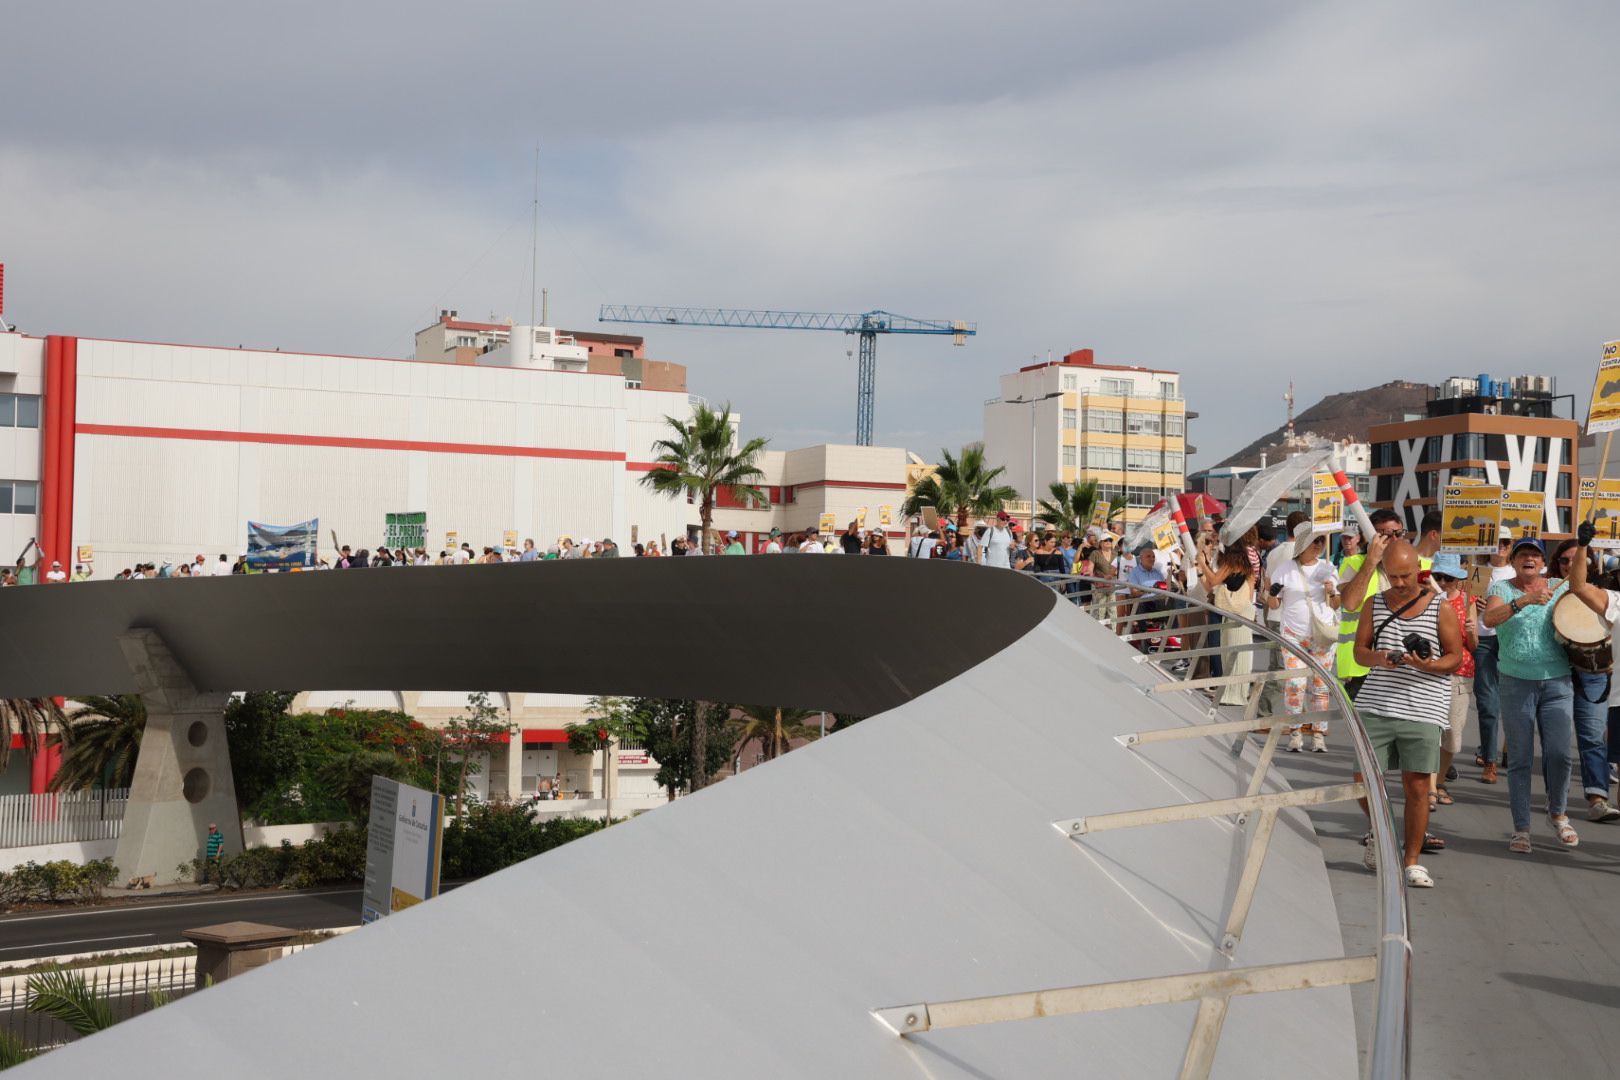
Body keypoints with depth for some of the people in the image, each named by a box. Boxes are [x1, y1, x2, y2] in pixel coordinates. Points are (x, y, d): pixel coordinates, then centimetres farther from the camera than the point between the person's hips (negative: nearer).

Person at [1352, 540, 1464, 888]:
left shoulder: (1440, 608, 0)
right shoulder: (1374, 605, 9)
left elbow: (1455, 658, 3)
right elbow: (1359, 650, 11)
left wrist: (1428, 665, -18)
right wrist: (1377, 658, -12)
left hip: (1423, 710, -2)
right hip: (1375, 706, 2)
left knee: (1416, 785, 0)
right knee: (1364, 781, -2)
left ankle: (1412, 860, 14)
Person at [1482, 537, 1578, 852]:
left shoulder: (1561, 589, 8)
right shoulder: (1502, 589, 1)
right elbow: (1489, 618, -19)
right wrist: (1524, 601, -33)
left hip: (1557, 682, 2)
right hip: (1516, 683, -1)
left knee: (1559, 754, -4)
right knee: (1519, 759, 2)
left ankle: (1558, 813, 23)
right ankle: (1521, 829, 11)